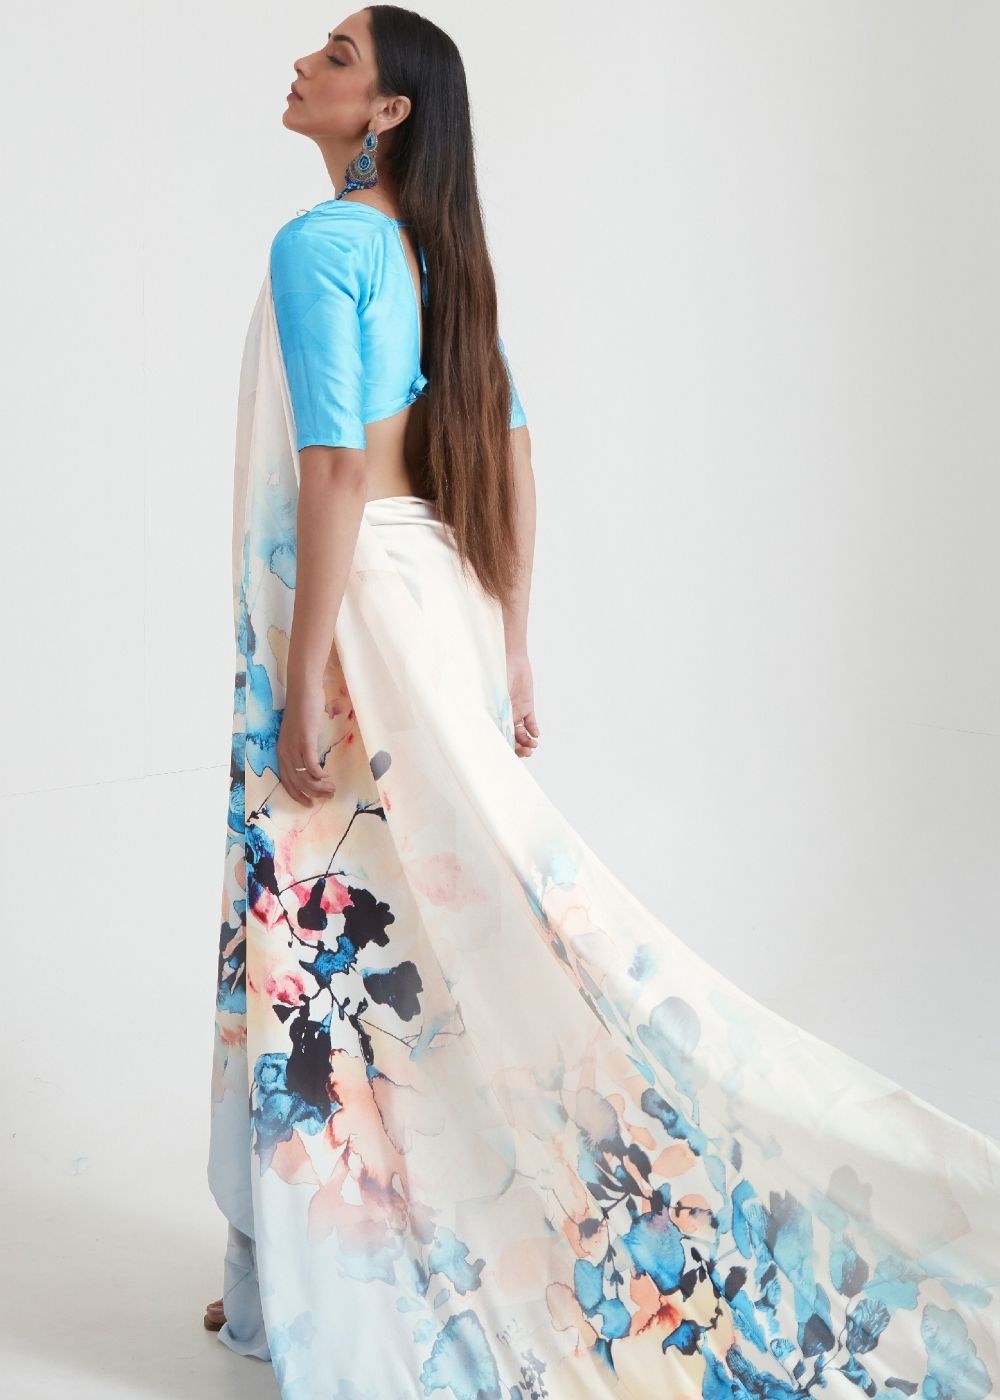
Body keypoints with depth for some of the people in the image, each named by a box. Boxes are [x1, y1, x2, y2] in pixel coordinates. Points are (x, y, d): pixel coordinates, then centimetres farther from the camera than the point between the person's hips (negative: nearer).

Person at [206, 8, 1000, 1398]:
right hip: (442, 597, 8)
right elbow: (510, 463, 13)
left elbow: (333, 475, -19)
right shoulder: (442, 248, 14)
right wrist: (508, 654, 16)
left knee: (335, 932, 1)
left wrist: (299, 690, -17)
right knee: (423, 922, 13)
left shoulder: (319, 245, -11)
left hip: (354, 605, -8)